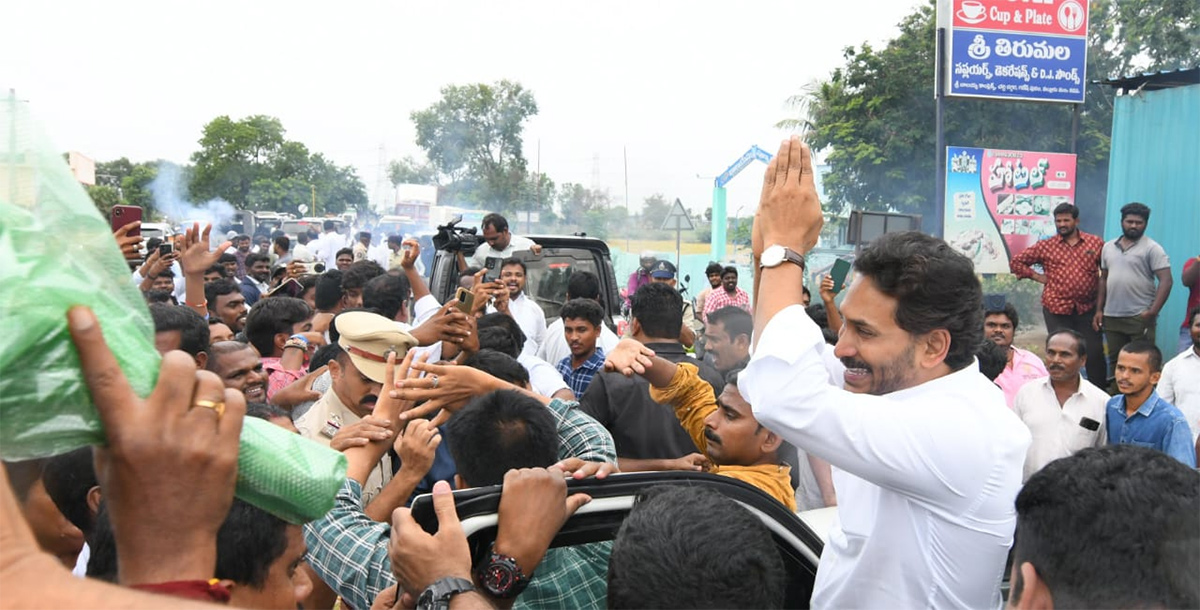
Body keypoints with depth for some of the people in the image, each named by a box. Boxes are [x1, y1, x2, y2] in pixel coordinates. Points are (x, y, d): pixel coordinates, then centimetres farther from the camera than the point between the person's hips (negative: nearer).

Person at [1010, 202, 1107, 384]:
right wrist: (1037, 276, 2)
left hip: (1087, 308, 1)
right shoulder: (1045, 246, 3)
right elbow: (1016, 262, 7)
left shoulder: (1096, 242, 5)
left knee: (1095, 352, 3)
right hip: (1057, 308, 0)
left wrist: (1101, 287, 2)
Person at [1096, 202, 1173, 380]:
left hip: (1140, 317, -5)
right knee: (1115, 362, 12)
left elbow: (1166, 281, -10)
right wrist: (1099, 309, 11)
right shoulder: (1108, 247, 12)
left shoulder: (1152, 248, -4)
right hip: (1111, 317, 5)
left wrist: (1152, 312, -17)